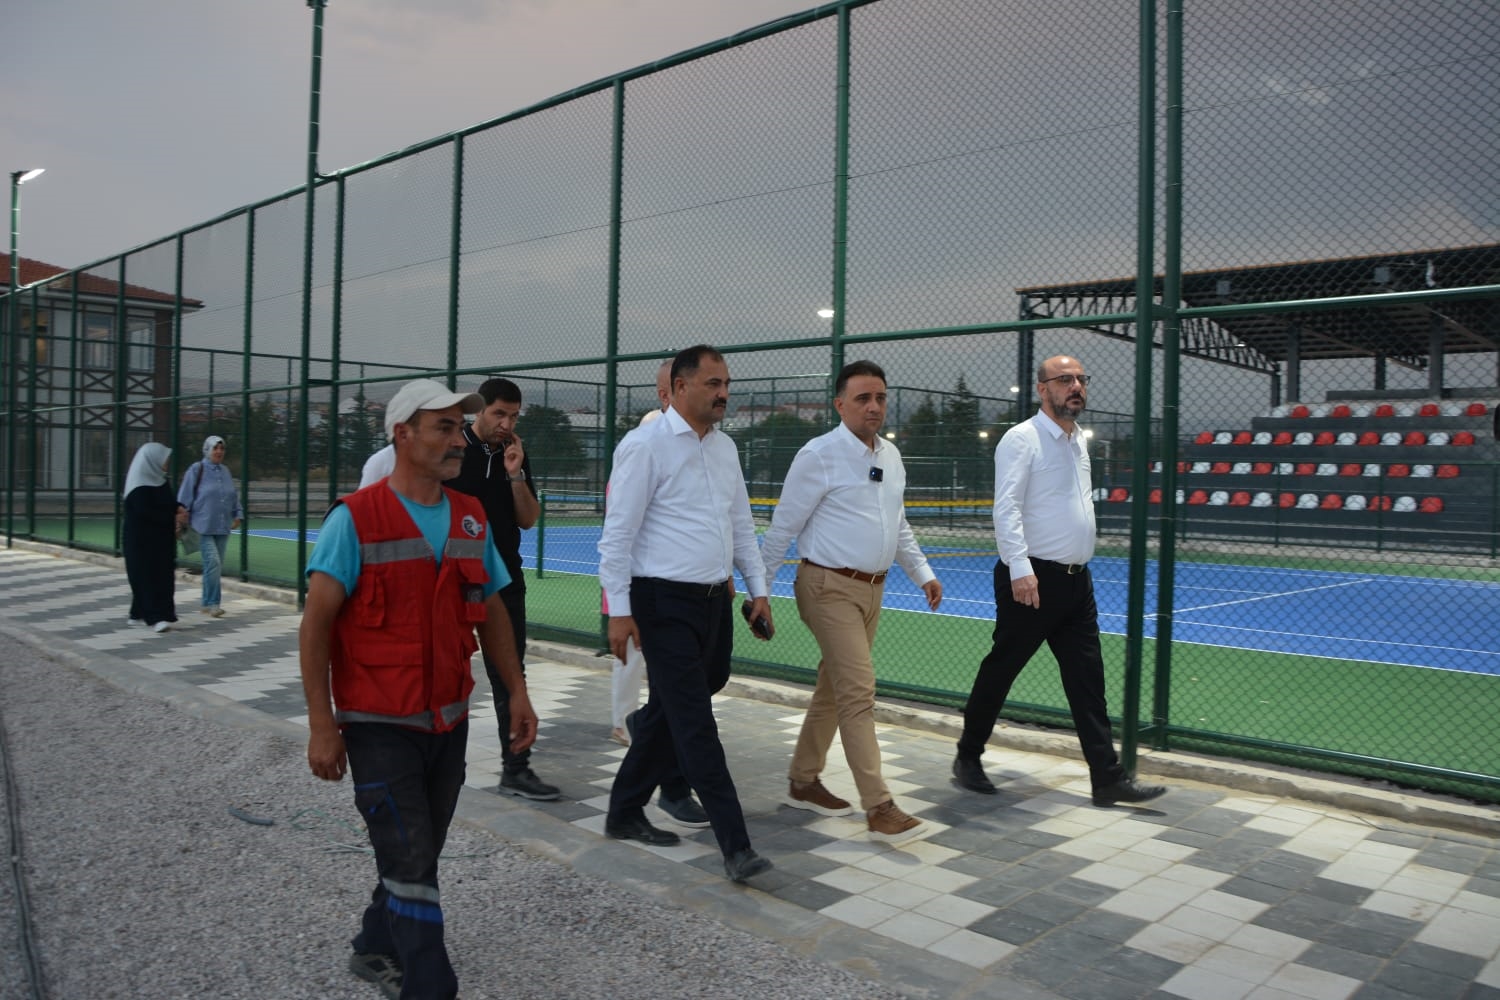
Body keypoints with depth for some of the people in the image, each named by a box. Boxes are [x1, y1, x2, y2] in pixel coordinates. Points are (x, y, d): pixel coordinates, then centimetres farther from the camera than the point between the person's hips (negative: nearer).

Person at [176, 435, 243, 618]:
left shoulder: (225, 471, 13)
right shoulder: (196, 470, -4)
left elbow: (234, 496, 20)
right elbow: (184, 498, -4)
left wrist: (238, 514, 12)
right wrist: (182, 516, -6)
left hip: (223, 527, 6)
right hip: (203, 526, -6)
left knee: (217, 565, 8)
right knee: (213, 562, -15)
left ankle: (207, 604, 17)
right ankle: (212, 603, -10)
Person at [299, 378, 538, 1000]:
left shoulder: (471, 518, 5)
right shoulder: (355, 518, -13)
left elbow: (491, 611, 13)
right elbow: (315, 623, -13)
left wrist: (516, 690, 8)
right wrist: (322, 725, -16)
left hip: (449, 722, 6)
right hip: (381, 726, -6)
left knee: (418, 854, 18)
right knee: (411, 863, -3)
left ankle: (377, 950, 41)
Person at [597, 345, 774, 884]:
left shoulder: (725, 447, 12)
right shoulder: (646, 445, -10)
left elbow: (742, 524, 19)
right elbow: (618, 531, -12)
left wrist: (758, 589, 13)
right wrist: (619, 609, -14)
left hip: (715, 600, 8)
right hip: (666, 604, -8)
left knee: (668, 715, 16)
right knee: (696, 725, -5)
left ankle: (624, 812, 33)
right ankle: (735, 845, -1)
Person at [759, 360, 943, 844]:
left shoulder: (890, 455, 10)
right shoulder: (819, 455, -13)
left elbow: (899, 524, 21)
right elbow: (783, 527, -9)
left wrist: (923, 573, 16)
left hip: (871, 588, 8)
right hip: (830, 586, -8)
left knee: (834, 687, 16)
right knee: (859, 692, -10)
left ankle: (803, 782, 30)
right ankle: (879, 809, -5)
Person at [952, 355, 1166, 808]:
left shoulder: (1079, 441, 15)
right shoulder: (1022, 439, -10)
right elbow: (1006, 507, -19)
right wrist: (1020, 568, -28)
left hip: (1076, 580, 8)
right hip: (1031, 579, -8)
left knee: (1088, 681, 6)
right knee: (999, 671, 4)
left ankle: (1108, 778, 11)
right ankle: (968, 758, 21)